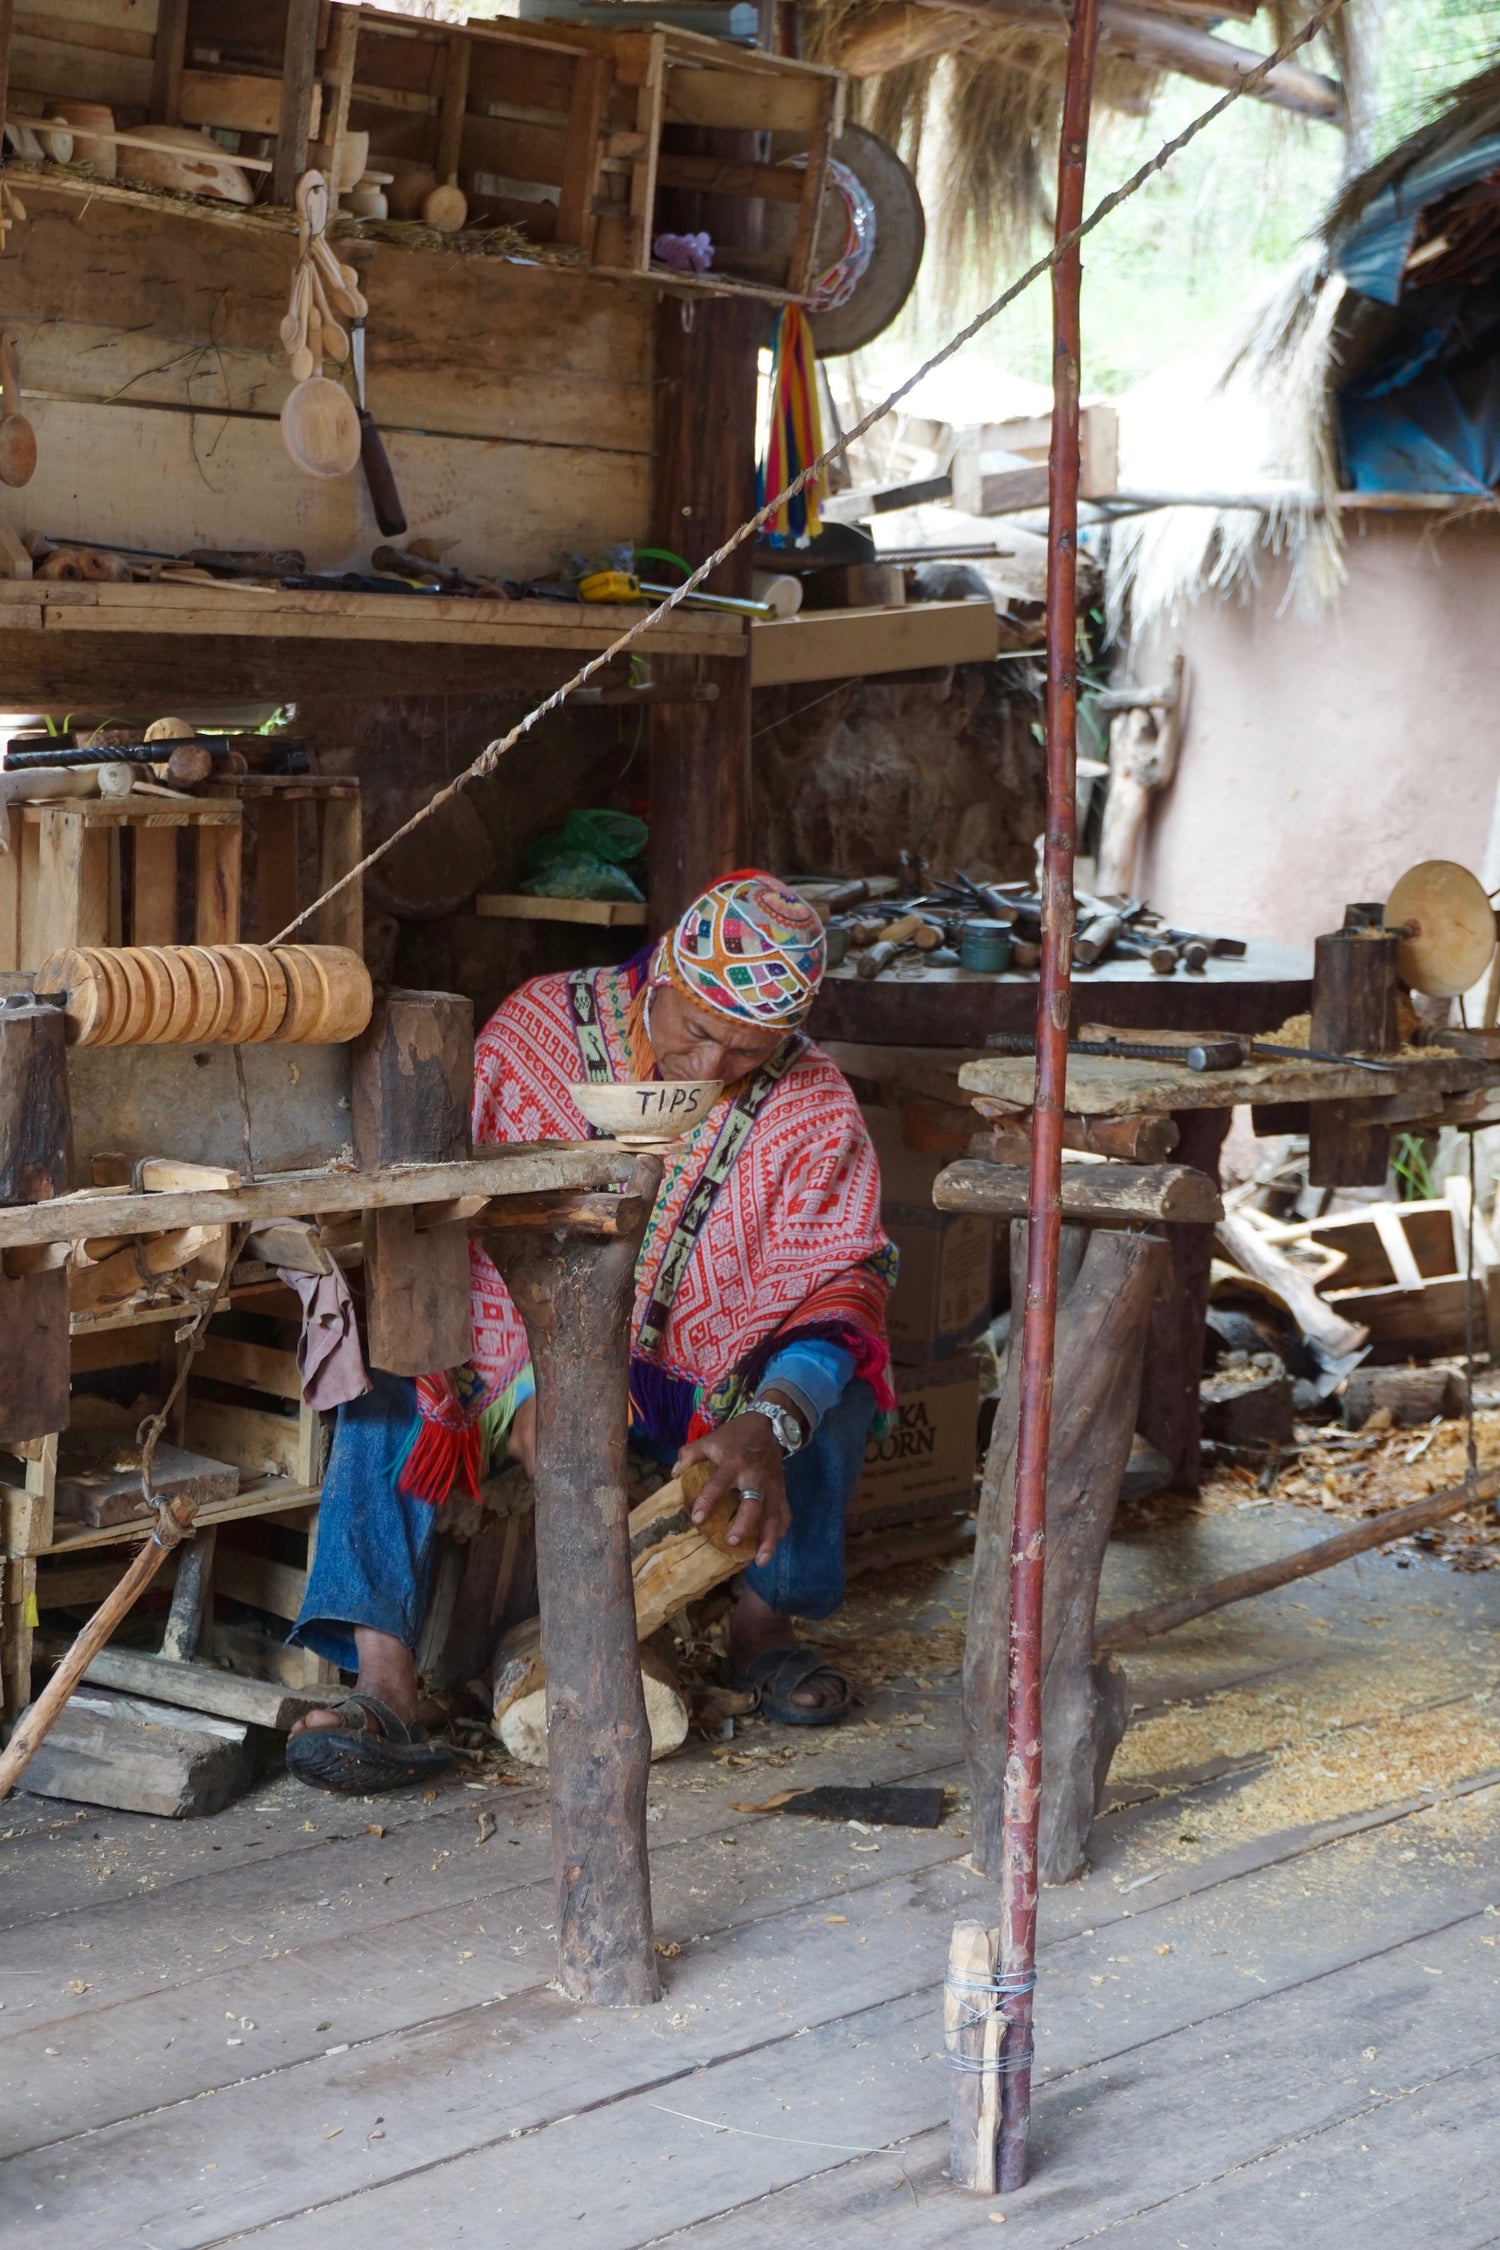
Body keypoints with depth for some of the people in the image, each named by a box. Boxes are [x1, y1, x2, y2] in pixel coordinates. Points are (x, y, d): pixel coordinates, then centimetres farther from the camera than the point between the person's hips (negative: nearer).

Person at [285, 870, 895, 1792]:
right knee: (391, 1367, -29)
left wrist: (768, 1422, -39)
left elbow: (839, 1280, -18)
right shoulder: (541, 1026, -12)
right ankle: (386, 1686, -39)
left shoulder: (813, 1106, -10)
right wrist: (524, 1384, -33)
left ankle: (765, 1618, -10)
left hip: (706, 1384, 1)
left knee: (837, 1369, -27)